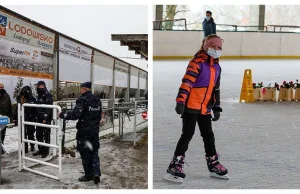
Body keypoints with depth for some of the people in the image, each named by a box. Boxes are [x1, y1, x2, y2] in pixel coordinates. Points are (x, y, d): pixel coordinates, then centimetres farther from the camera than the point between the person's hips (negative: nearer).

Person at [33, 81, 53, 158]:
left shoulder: (48, 95, -12)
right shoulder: (39, 95, 16)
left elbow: (49, 108, -19)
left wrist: (45, 118, -23)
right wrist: (37, 117, 17)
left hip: (46, 119, -9)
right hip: (39, 119, 9)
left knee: (46, 135, -1)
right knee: (39, 135, 14)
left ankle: (46, 151, 7)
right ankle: (40, 150, 26)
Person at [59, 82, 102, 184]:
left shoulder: (82, 100, -17)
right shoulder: (97, 101, 7)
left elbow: (75, 114, -26)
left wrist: (61, 115, -15)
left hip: (84, 131, -6)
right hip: (95, 131, 6)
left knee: (85, 153, 7)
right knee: (94, 152, 14)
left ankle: (88, 175, 17)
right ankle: (96, 173, 3)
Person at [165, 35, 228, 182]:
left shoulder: (217, 67, 15)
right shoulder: (197, 62, -10)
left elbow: (216, 88, 20)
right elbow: (186, 82, -20)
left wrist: (216, 107, 17)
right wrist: (180, 100, -29)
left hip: (205, 108, 8)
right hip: (191, 105, -8)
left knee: (208, 135, 13)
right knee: (188, 133, -8)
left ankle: (213, 164, 27)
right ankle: (175, 165, 0)